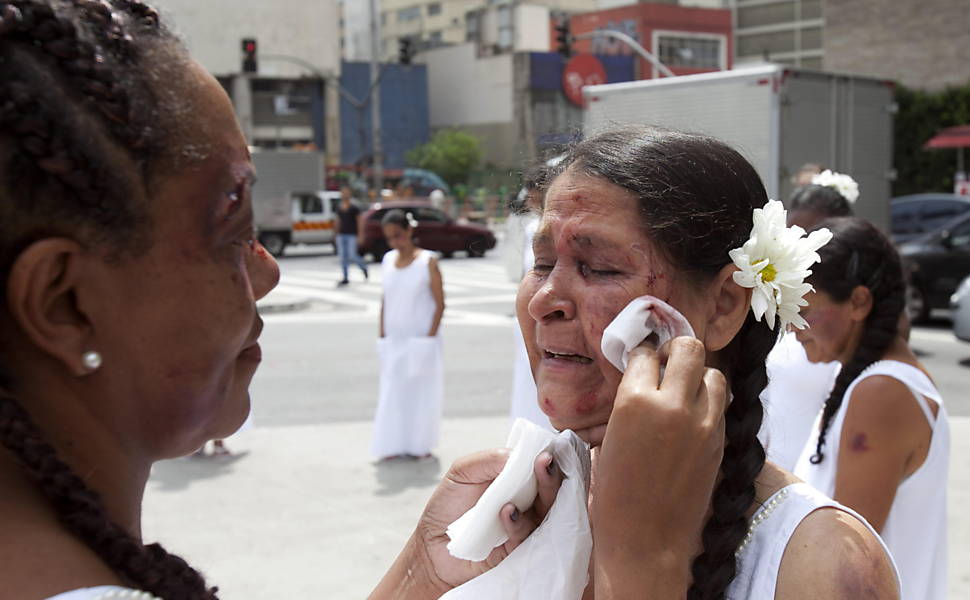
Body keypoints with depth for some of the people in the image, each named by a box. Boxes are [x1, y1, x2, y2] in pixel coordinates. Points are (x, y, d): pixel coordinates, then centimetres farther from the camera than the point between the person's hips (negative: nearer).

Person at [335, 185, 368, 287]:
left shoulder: (354, 208, -6)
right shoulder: (339, 208, 9)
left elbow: (360, 221, -6)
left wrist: (360, 235, -9)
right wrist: (337, 233, 17)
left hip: (352, 235, -5)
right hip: (341, 235, 5)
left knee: (352, 256, -10)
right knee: (343, 257, 3)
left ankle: (363, 267, 19)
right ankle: (345, 279, 8)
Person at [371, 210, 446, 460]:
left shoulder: (427, 261, -7)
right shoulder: (388, 260, 6)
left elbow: (440, 303, -8)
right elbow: (385, 300, 11)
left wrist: (430, 337, -14)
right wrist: (382, 336, 6)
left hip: (420, 341, -4)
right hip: (393, 341, 4)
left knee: (422, 390, 3)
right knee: (392, 391, 5)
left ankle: (420, 445, 16)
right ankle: (394, 445, 13)